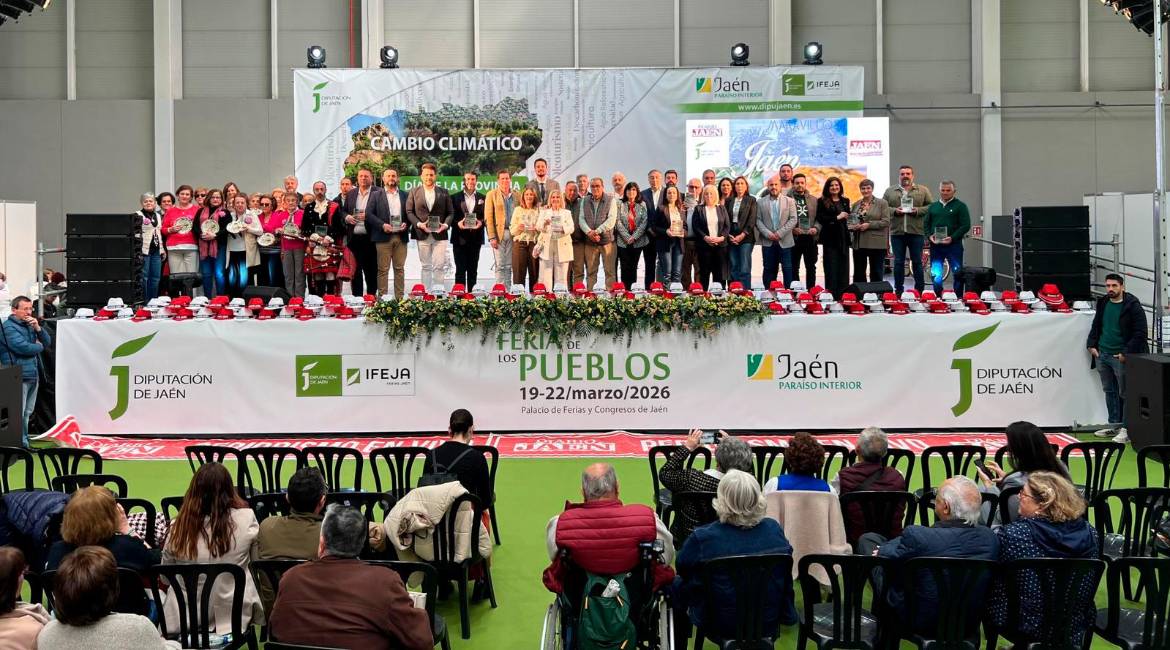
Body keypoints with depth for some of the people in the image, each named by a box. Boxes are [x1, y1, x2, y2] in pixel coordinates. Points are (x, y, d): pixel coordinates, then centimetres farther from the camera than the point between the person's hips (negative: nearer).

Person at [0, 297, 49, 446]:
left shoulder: (29, 325, 16)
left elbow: (47, 342, 14)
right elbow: (23, 347, -20)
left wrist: (37, 328, -4)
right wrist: (39, 346, 0)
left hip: (33, 375, 8)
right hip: (19, 377, -8)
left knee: (27, 412, 14)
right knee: (18, 414, -9)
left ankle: (24, 442, 21)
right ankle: (21, 444, -7)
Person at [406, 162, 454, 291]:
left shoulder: (444, 193, 9)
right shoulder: (414, 192, 8)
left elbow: (450, 212, 9)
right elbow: (409, 212, 4)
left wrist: (446, 224, -9)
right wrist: (418, 224, -11)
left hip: (440, 234, 0)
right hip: (422, 235, 0)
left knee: (440, 266, -5)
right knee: (426, 266, 5)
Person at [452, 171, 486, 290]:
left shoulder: (482, 198, 12)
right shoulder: (455, 198, 7)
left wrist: (481, 222, -11)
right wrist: (457, 223, -15)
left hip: (475, 237, 2)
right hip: (460, 237, -2)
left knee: (473, 270, 5)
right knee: (460, 269, -3)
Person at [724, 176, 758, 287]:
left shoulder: (751, 200, 5)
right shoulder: (729, 201, 14)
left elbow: (752, 219, -3)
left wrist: (742, 235, -11)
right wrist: (728, 235, -4)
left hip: (745, 237, -3)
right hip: (731, 238, 3)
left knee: (745, 269, -9)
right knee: (734, 269, 2)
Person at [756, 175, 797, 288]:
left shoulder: (790, 201, 6)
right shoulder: (761, 202, 8)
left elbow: (793, 219, -1)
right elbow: (758, 220, 3)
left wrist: (780, 233, -11)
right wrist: (768, 234, -11)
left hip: (785, 241, -1)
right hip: (768, 242, 1)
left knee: (787, 269, -2)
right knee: (769, 269, 4)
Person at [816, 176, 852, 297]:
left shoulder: (845, 201, 15)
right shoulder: (822, 201, 0)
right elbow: (820, 218, -10)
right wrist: (837, 217, -12)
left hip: (843, 238, 5)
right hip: (830, 238, -5)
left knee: (844, 268, 3)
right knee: (831, 268, -4)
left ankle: (843, 295, 7)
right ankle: (831, 295, 0)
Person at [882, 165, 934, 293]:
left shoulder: (923, 190, 8)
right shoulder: (890, 191, 11)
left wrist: (918, 210, -11)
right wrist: (894, 211, -9)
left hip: (916, 231, -1)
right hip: (897, 232, 1)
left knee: (917, 262, 2)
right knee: (898, 262, 5)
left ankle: (919, 290, 8)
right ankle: (898, 290, 11)